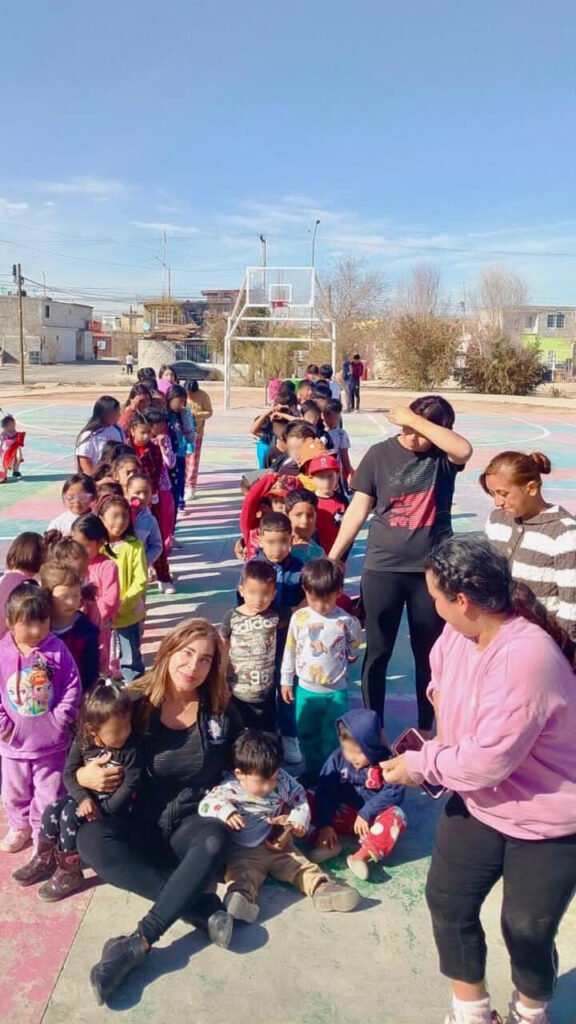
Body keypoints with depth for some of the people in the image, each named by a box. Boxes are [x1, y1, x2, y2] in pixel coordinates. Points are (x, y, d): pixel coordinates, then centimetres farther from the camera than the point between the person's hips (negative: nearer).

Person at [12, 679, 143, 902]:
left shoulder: (132, 748, -21)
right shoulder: (82, 742, -10)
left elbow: (130, 785, -19)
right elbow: (69, 774, -4)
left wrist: (103, 810, -22)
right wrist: (84, 798, -22)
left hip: (115, 802, -5)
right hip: (87, 796, 5)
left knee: (70, 816, -22)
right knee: (52, 810, -11)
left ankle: (69, 873, -8)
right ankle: (44, 859, 13)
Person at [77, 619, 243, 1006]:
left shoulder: (221, 711, -4)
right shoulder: (136, 705, -8)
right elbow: (91, 753, 3)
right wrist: (83, 775, -18)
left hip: (194, 822, 0)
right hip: (142, 824, 1)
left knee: (215, 842, -34)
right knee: (92, 838, -30)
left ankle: (138, 942, -30)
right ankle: (202, 907, -28)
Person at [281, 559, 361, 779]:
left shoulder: (346, 621, -14)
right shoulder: (298, 618, -8)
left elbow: (353, 651, 5)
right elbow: (290, 650, 2)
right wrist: (286, 680, 6)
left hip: (336, 691, -2)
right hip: (306, 689, 2)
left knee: (333, 738, 10)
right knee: (307, 735, 17)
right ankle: (313, 772, 37)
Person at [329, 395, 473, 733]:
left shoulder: (444, 456, -3)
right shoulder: (380, 454, -3)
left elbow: (465, 450, -27)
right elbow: (358, 509, -1)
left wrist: (415, 420, -23)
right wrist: (332, 558, -2)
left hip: (433, 569, 0)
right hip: (382, 568, 0)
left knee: (429, 654, 12)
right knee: (377, 653, 10)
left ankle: (426, 730, 30)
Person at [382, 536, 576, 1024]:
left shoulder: (526, 659, -36)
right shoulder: (460, 631, -11)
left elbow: (486, 761, -33)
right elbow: (442, 680, 12)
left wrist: (420, 764, -18)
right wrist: (441, 745, 0)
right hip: (479, 802, 7)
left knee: (527, 929, 9)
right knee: (446, 900, 10)